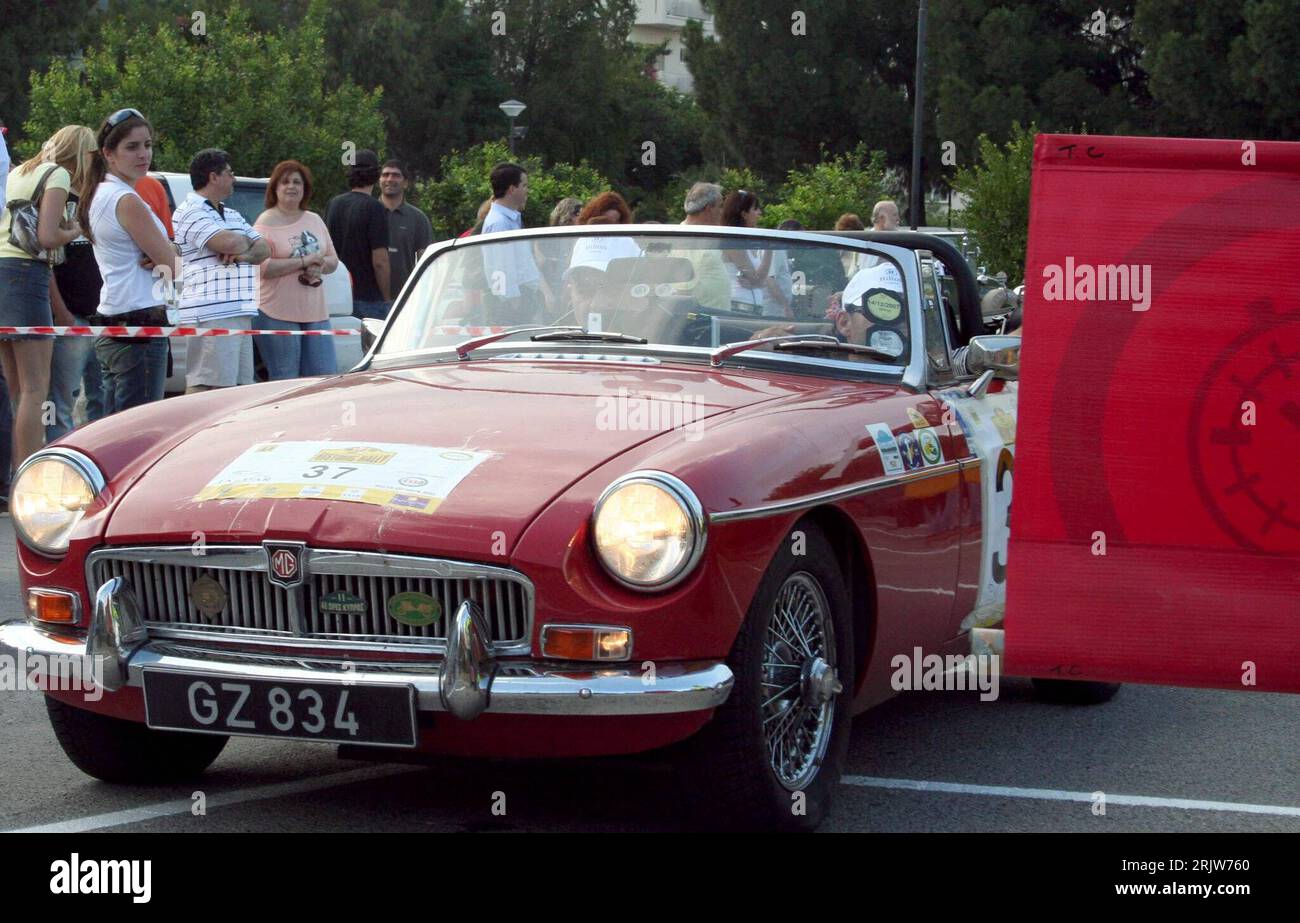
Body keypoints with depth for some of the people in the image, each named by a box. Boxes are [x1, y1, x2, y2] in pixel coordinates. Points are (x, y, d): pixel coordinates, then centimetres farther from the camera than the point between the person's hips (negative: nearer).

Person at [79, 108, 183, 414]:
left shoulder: (99, 195, 16)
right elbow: (171, 263, -9)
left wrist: (157, 258, -1)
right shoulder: (127, 201, -13)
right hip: (139, 326, -10)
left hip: (110, 324, 10)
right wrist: (162, 259, 11)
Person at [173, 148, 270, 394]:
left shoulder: (232, 215, 24)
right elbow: (228, 242, -21)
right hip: (210, 316, -9)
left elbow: (264, 249, 18)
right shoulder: (191, 213, -6)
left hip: (240, 315, 9)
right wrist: (246, 242, 3)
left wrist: (243, 255, -5)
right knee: (206, 390, -14)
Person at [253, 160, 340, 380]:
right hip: (277, 314, -6)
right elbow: (263, 268, -16)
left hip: (315, 313, 6)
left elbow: (333, 260, 19)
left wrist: (320, 266, -5)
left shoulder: (314, 220, 16)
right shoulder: (266, 223, -4)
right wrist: (305, 261, -14)